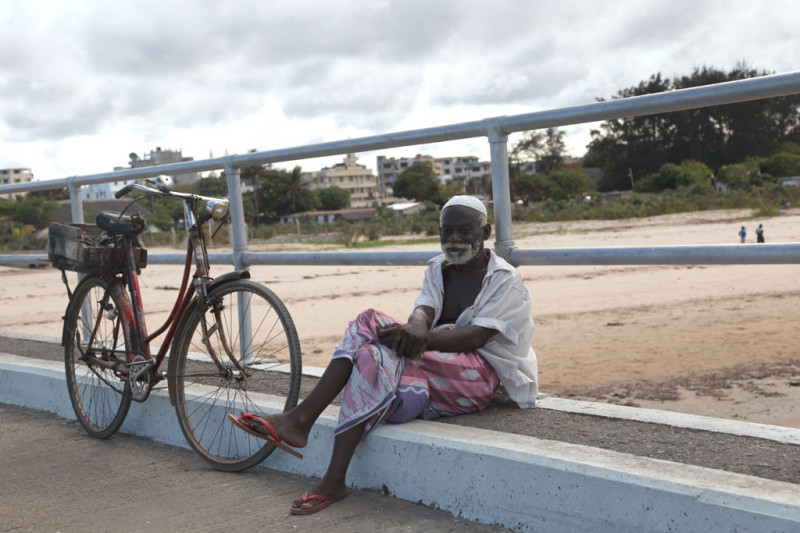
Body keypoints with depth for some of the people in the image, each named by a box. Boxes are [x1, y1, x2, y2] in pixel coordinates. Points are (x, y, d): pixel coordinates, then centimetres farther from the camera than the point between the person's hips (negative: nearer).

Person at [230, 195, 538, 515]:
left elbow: (478, 336, -17)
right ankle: (300, 419, -30)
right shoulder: (438, 270, 16)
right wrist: (415, 328, -29)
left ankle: (334, 480, -32)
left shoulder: (505, 281, -2)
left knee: (375, 356, -30)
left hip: (479, 376, -6)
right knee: (370, 321, -19)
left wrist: (423, 339, -32)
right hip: (438, 365, 6)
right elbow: (423, 310, -4)